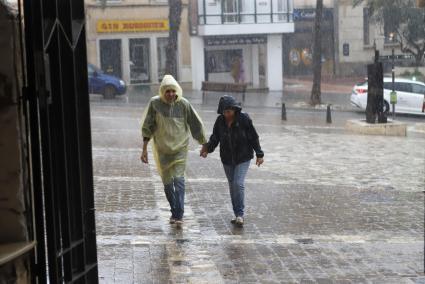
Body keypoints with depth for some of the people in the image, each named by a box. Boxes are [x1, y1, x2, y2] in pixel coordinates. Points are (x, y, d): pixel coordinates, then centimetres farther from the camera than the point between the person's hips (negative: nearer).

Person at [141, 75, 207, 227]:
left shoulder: (183, 104, -10)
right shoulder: (155, 103, -10)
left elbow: (196, 125, 0)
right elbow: (147, 127, -3)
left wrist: (205, 145, 6)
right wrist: (144, 149, -5)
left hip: (180, 148, -1)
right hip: (162, 149, 2)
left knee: (178, 179, -13)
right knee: (167, 182, 10)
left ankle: (178, 215, -14)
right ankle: (175, 211, 29)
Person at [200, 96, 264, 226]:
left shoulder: (244, 119, -15)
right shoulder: (220, 120, -6)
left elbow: (253, 137, -8)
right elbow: (215, 138, 0)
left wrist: (259, 154, -6)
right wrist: (208, 148, -19)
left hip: (243, 158, -4)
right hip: (227, 159, 4)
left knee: (238, 184, -15)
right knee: (232, 185, 9)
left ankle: (240, 214, -6)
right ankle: (237, 214, 20)